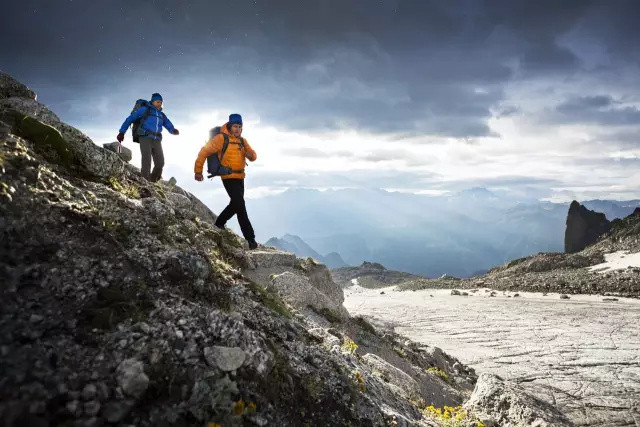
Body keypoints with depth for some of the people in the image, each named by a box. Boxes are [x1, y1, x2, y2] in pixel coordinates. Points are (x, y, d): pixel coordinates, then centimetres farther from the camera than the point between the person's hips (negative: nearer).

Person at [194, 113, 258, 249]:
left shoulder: (242, 141, 13)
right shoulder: (221, 138, -8)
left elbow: (253, 155, 12)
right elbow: (204, 152, -7)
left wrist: (251, 154, -13)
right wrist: (198, 171, -7)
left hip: (240, 177, 8)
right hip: (229, 178, -8)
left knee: (235, 204, 19)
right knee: (240, 205, -14)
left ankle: (219, 223, 41)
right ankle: (250, 238, -10)